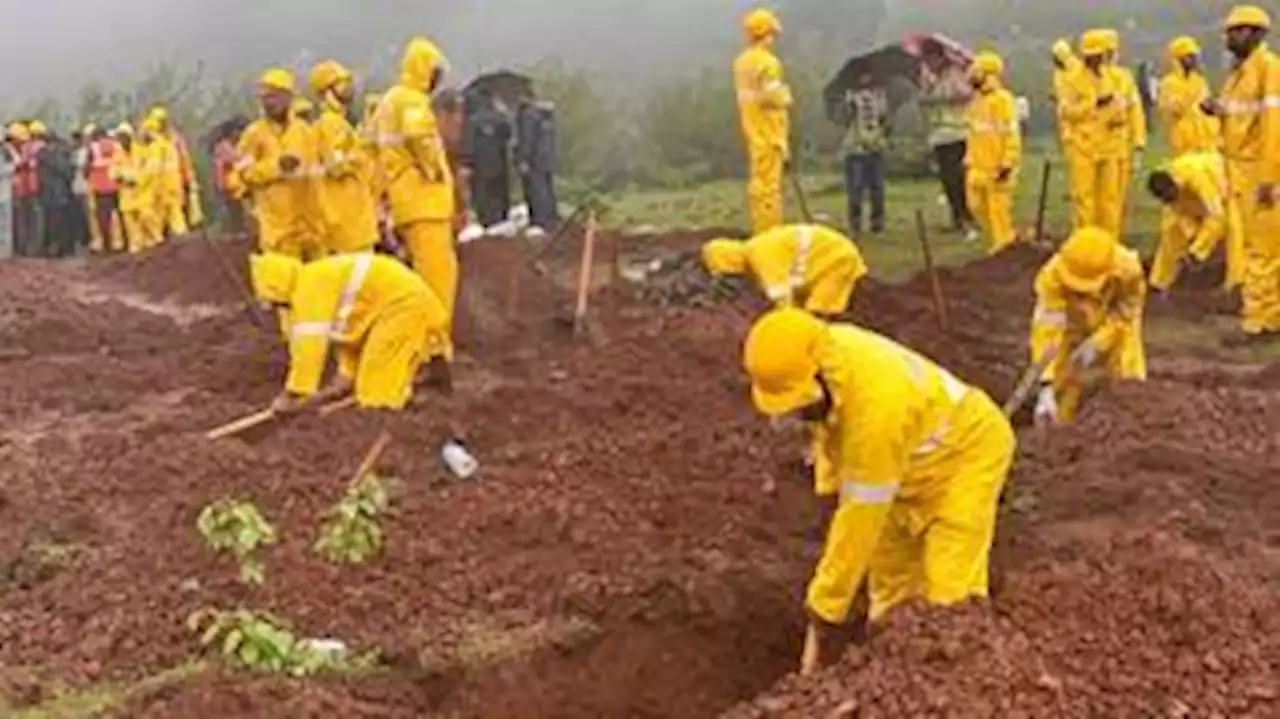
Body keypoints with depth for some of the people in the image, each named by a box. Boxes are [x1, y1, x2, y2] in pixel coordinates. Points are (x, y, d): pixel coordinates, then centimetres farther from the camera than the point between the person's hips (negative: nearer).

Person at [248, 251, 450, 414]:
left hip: (402, 301, -10)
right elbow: (349, 328, 22)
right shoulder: (322, 280, 16)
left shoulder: (309, 289, -15)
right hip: (403, 294, 10)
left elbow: (309, 344, -18)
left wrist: (293, 396, -12)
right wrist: (345, 378, 22)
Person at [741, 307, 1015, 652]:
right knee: (891, 580, 10)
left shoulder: (877, 404, -42)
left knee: (948, 593, -16)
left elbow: (862, 515, -34)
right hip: (914, 463, 8)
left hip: (967, 450, -8)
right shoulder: (827, 352, -19)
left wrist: (826, 602, -25)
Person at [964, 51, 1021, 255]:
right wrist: (969, 158, 20)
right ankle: (1007, 235, 24)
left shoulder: (1003, 99, -14)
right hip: (979, 164, 9)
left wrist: (1008, 163, -19)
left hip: (998, 165, -9)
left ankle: (1002, 240, 9)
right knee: (976, 202, 10)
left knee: (999, 204, -3)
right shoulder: (977, 101, 14)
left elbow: (1012, 134, -16)